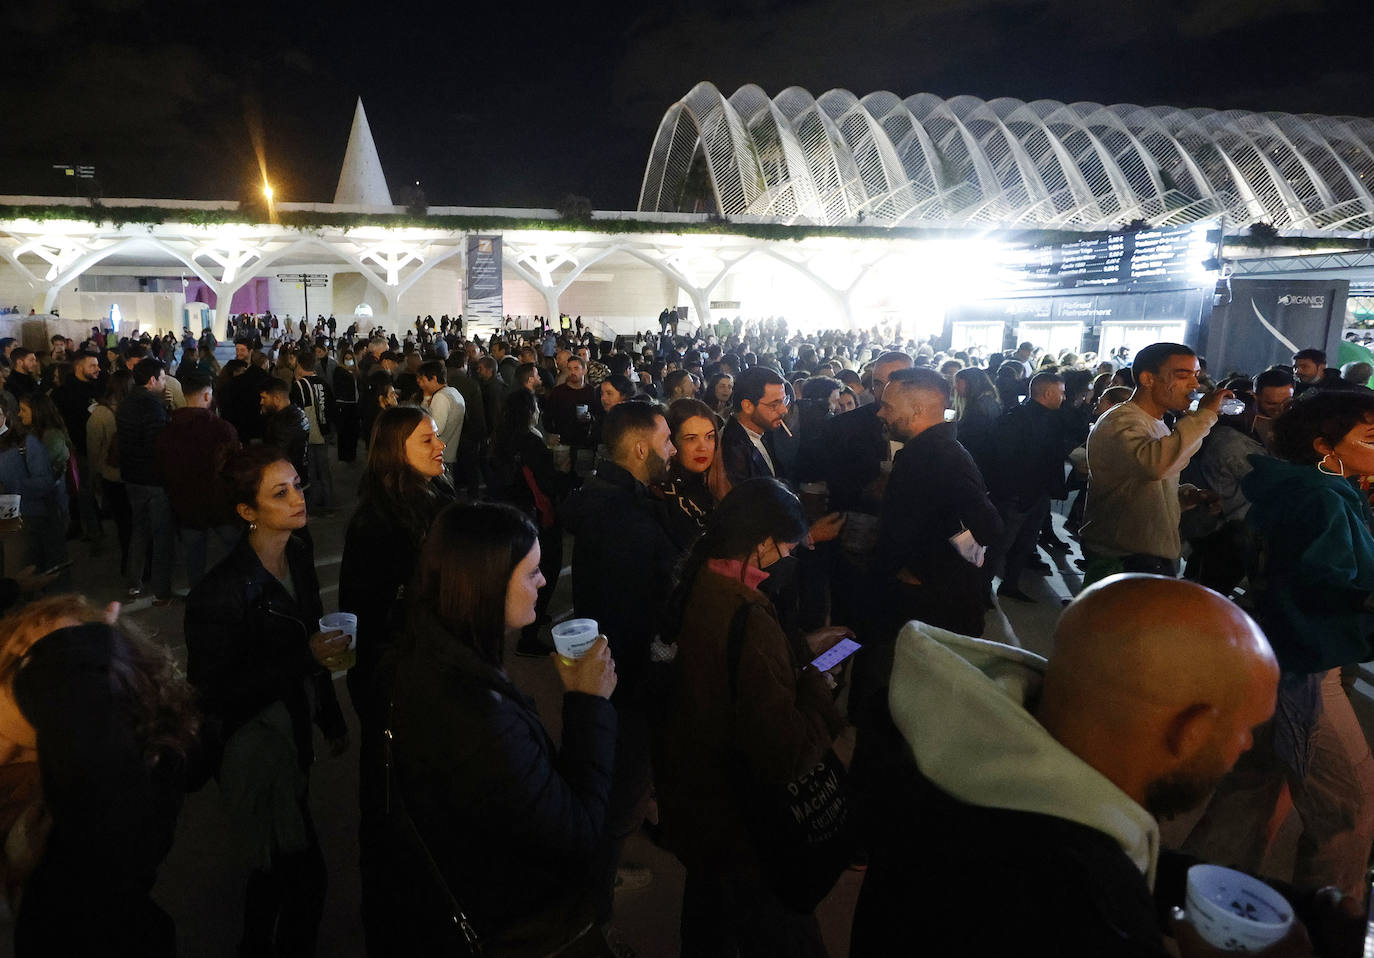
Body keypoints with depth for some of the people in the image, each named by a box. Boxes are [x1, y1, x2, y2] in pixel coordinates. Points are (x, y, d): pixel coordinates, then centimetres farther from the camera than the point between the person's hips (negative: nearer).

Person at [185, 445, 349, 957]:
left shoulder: (299, 553, -2)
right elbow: (213, 689, -21)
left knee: (275, 863, 25)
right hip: (255, 746, -7)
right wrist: (306, 658, -25)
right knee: (305, 874, 1)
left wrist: (332, 719, 15)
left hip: (293, 732, 7)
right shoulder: (221, 590, -25)